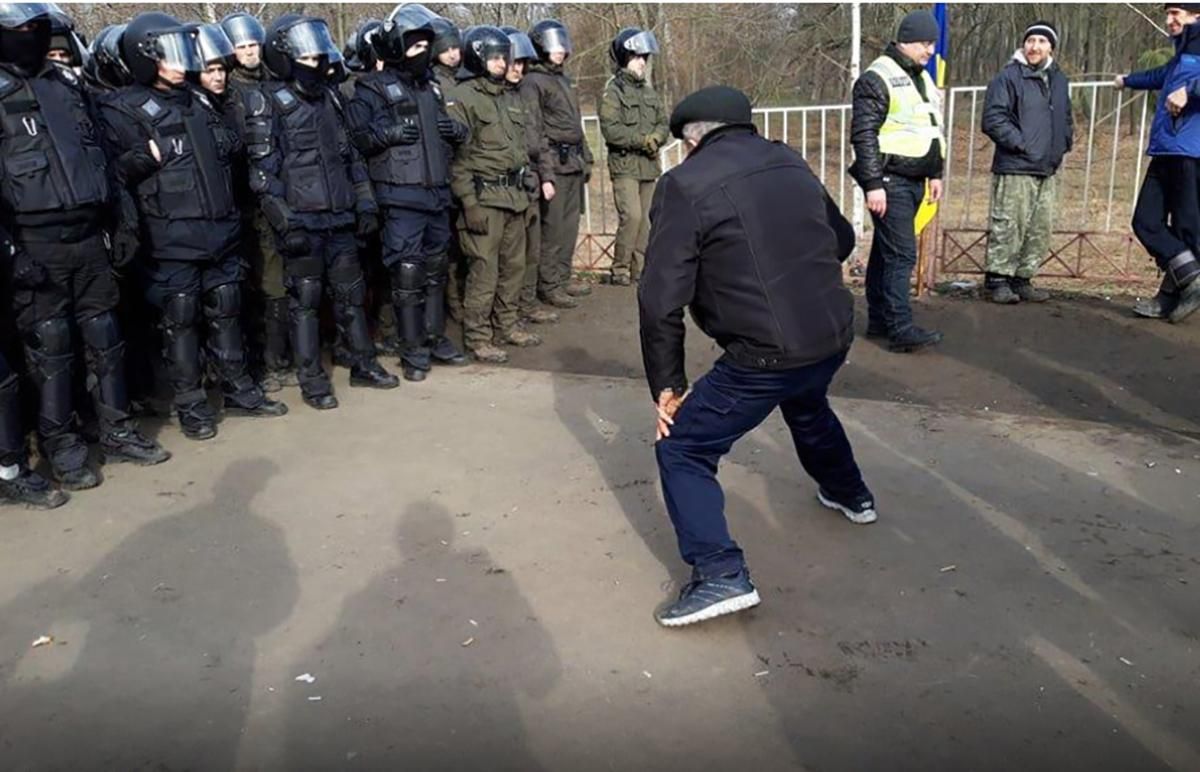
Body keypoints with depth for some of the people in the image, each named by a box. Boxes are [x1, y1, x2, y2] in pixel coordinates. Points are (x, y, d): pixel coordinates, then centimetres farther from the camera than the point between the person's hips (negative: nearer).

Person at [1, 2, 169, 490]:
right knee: (51, 348, 2)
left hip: (89, 237, 6)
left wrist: (117, 225, 14)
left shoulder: (69, 84, 13)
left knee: (105, 338, 12)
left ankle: (117, 432, 24)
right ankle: (61, 448, 14)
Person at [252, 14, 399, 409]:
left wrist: (365, 205, 13)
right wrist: (285, 223, -17)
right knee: (305, 300, 1)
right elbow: (262, 172, -12)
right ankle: (312, 380, 10)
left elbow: (350, 156, 19)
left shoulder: (328, 98, 12)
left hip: (340, 218, 6)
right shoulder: (271, 105, -8)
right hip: (302, 222, -6)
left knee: (351, 292, 12)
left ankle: (363, 365, 25)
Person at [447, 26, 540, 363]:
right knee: (484, 271, -6)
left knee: (514, 266, 12)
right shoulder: (463, 98, -8)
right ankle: (477, 338, 4)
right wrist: (469, 203, -18)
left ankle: (507, 326, 25)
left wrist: (527, 192, 18)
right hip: (484, 199, -8)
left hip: (514, 197, 8)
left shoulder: (510, 98, 17)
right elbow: (456, 156, -13)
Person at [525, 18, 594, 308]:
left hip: (574, 164, 8)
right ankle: (548, 286, 4)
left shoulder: (566, 80, 19)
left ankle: (563, 278, 22)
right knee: (553, 227, -4)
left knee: (570, 225, 12)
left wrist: (586, 159, 21)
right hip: (554, 165, -8)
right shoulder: (533, 83, -8)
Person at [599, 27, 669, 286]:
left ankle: (639, 267, 15)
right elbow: (611, 129, -15)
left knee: (645, 218, 7)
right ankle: (620, 269, -3)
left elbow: (663, 122, 14)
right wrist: (642, 140, -15)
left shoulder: (648, 90, 16)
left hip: (649, 163, 7)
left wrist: (656, 138, -8)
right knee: (631, 216, -14)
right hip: (625, 164, -6)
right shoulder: (613, 90, -5)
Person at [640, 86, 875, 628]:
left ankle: (721, 575, -4)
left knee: (681, 449, 6)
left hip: (764, 356, -7)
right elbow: (842, 239, 22)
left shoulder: (684, 185, -9)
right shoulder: (790, 162, 10)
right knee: (807, 406, 37)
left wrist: (667, 384, -2)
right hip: (835, 335, 7)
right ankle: (849, 494, 58)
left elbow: (660, 298, -12)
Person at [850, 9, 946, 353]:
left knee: (885, 250, 13)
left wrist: (935, 174, 21)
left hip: (913, 181, 9)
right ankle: (901, 330, -12)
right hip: (890, 181, -9)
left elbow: (931, 131, 24)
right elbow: (864, 135, -17)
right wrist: (873, 184, -21)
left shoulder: (922, 78, 17)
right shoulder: (878, 78, -12)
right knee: (902, 254, -12)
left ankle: (878, 319, 19)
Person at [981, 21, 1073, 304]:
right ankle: (998, 279, 1)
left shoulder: (1058, 80, 17)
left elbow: (1065, 119, 30)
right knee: (1008, 226, -8)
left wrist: (1064, 143, 15)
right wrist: (1021, 144, -16)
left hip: (1048, 170, 8)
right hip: (1015, 169, -8)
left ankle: (1022, 279, 17)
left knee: (1040, 230, 9)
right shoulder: (1008, 77, -6)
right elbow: (993, 119, -14)